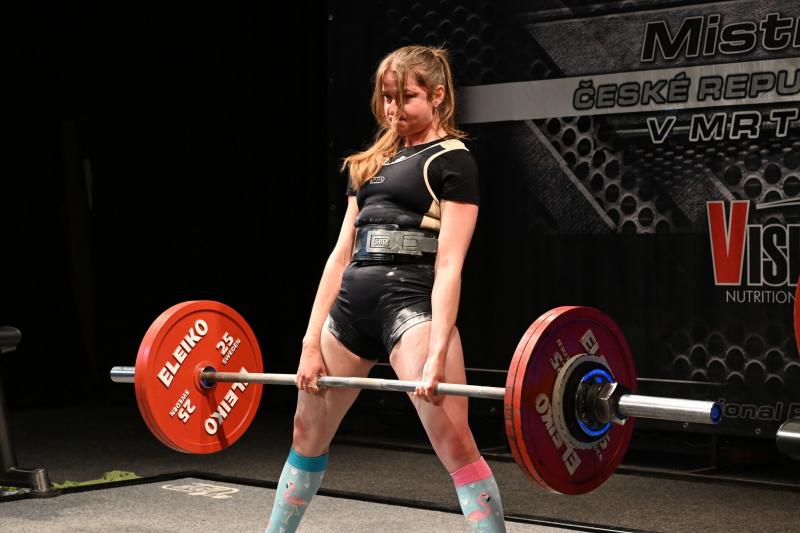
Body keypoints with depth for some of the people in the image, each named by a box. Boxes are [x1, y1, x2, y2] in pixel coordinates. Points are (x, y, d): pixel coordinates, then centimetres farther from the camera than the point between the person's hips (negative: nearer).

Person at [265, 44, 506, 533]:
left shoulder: (452, 160, -1)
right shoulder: (374, 162, 19)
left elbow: (449, 265, -11)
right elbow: (342, 254, 15)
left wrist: (436, 355, -21)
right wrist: (312, 341, 8)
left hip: (412, 304, -7)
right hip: (352, 303, 8)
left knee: (454, 442, -15)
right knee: (308, 431, 17)